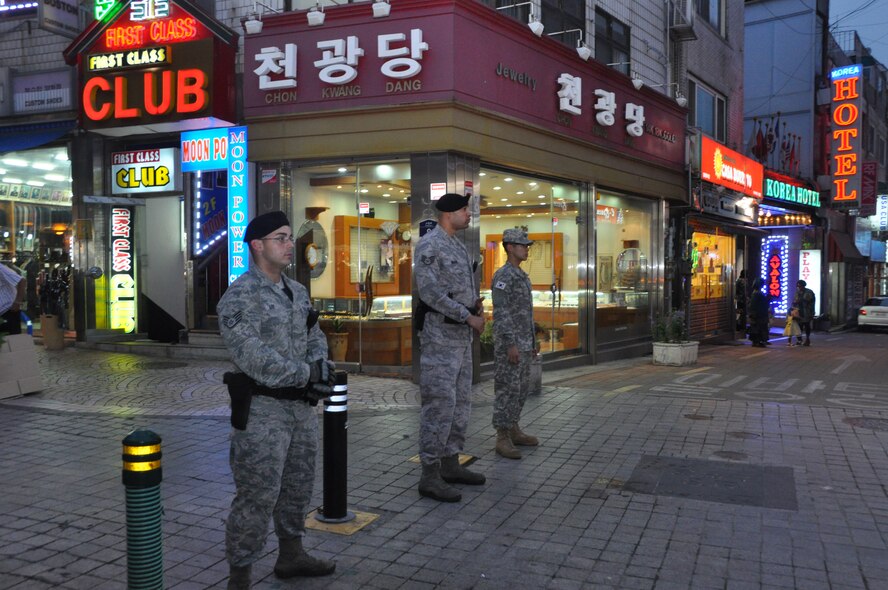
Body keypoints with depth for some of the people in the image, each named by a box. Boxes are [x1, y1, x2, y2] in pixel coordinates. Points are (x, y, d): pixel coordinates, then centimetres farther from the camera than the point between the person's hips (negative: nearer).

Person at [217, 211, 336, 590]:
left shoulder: (297, 292, 11)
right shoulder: (239, 297, -14)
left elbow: (315, 336, 16)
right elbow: (252, 357, -23)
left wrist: (321, 368, -5)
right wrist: (307, 374, -18)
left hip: (302, 406, 8)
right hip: (263, 409, -8)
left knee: (297, 487, 20)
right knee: (257, 497, -4)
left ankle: (291, 555, 37)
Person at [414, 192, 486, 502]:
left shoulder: (458, 246, 17)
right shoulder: (429, 245, -12)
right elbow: (429, 290, -21)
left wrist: (477, 303, 2)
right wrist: (469, 316, -18)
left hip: (461, 333, 10)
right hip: (439, 332, -10)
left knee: (461, 400, 13)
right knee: (439, 403, -9)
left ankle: (451, 465, 23)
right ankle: (430, 476, -3)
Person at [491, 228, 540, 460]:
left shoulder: (521, 276, 16)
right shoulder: (502, 275, -15)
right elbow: (500, 313, -21)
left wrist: (532, 340, 20)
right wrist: (511, 345, -25)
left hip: (522, 343, 10)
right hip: (509, 343, -10)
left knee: (520, 388, 14)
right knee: (506, 390, -7)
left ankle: (513, 432, 24)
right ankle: (503, 440, -3)